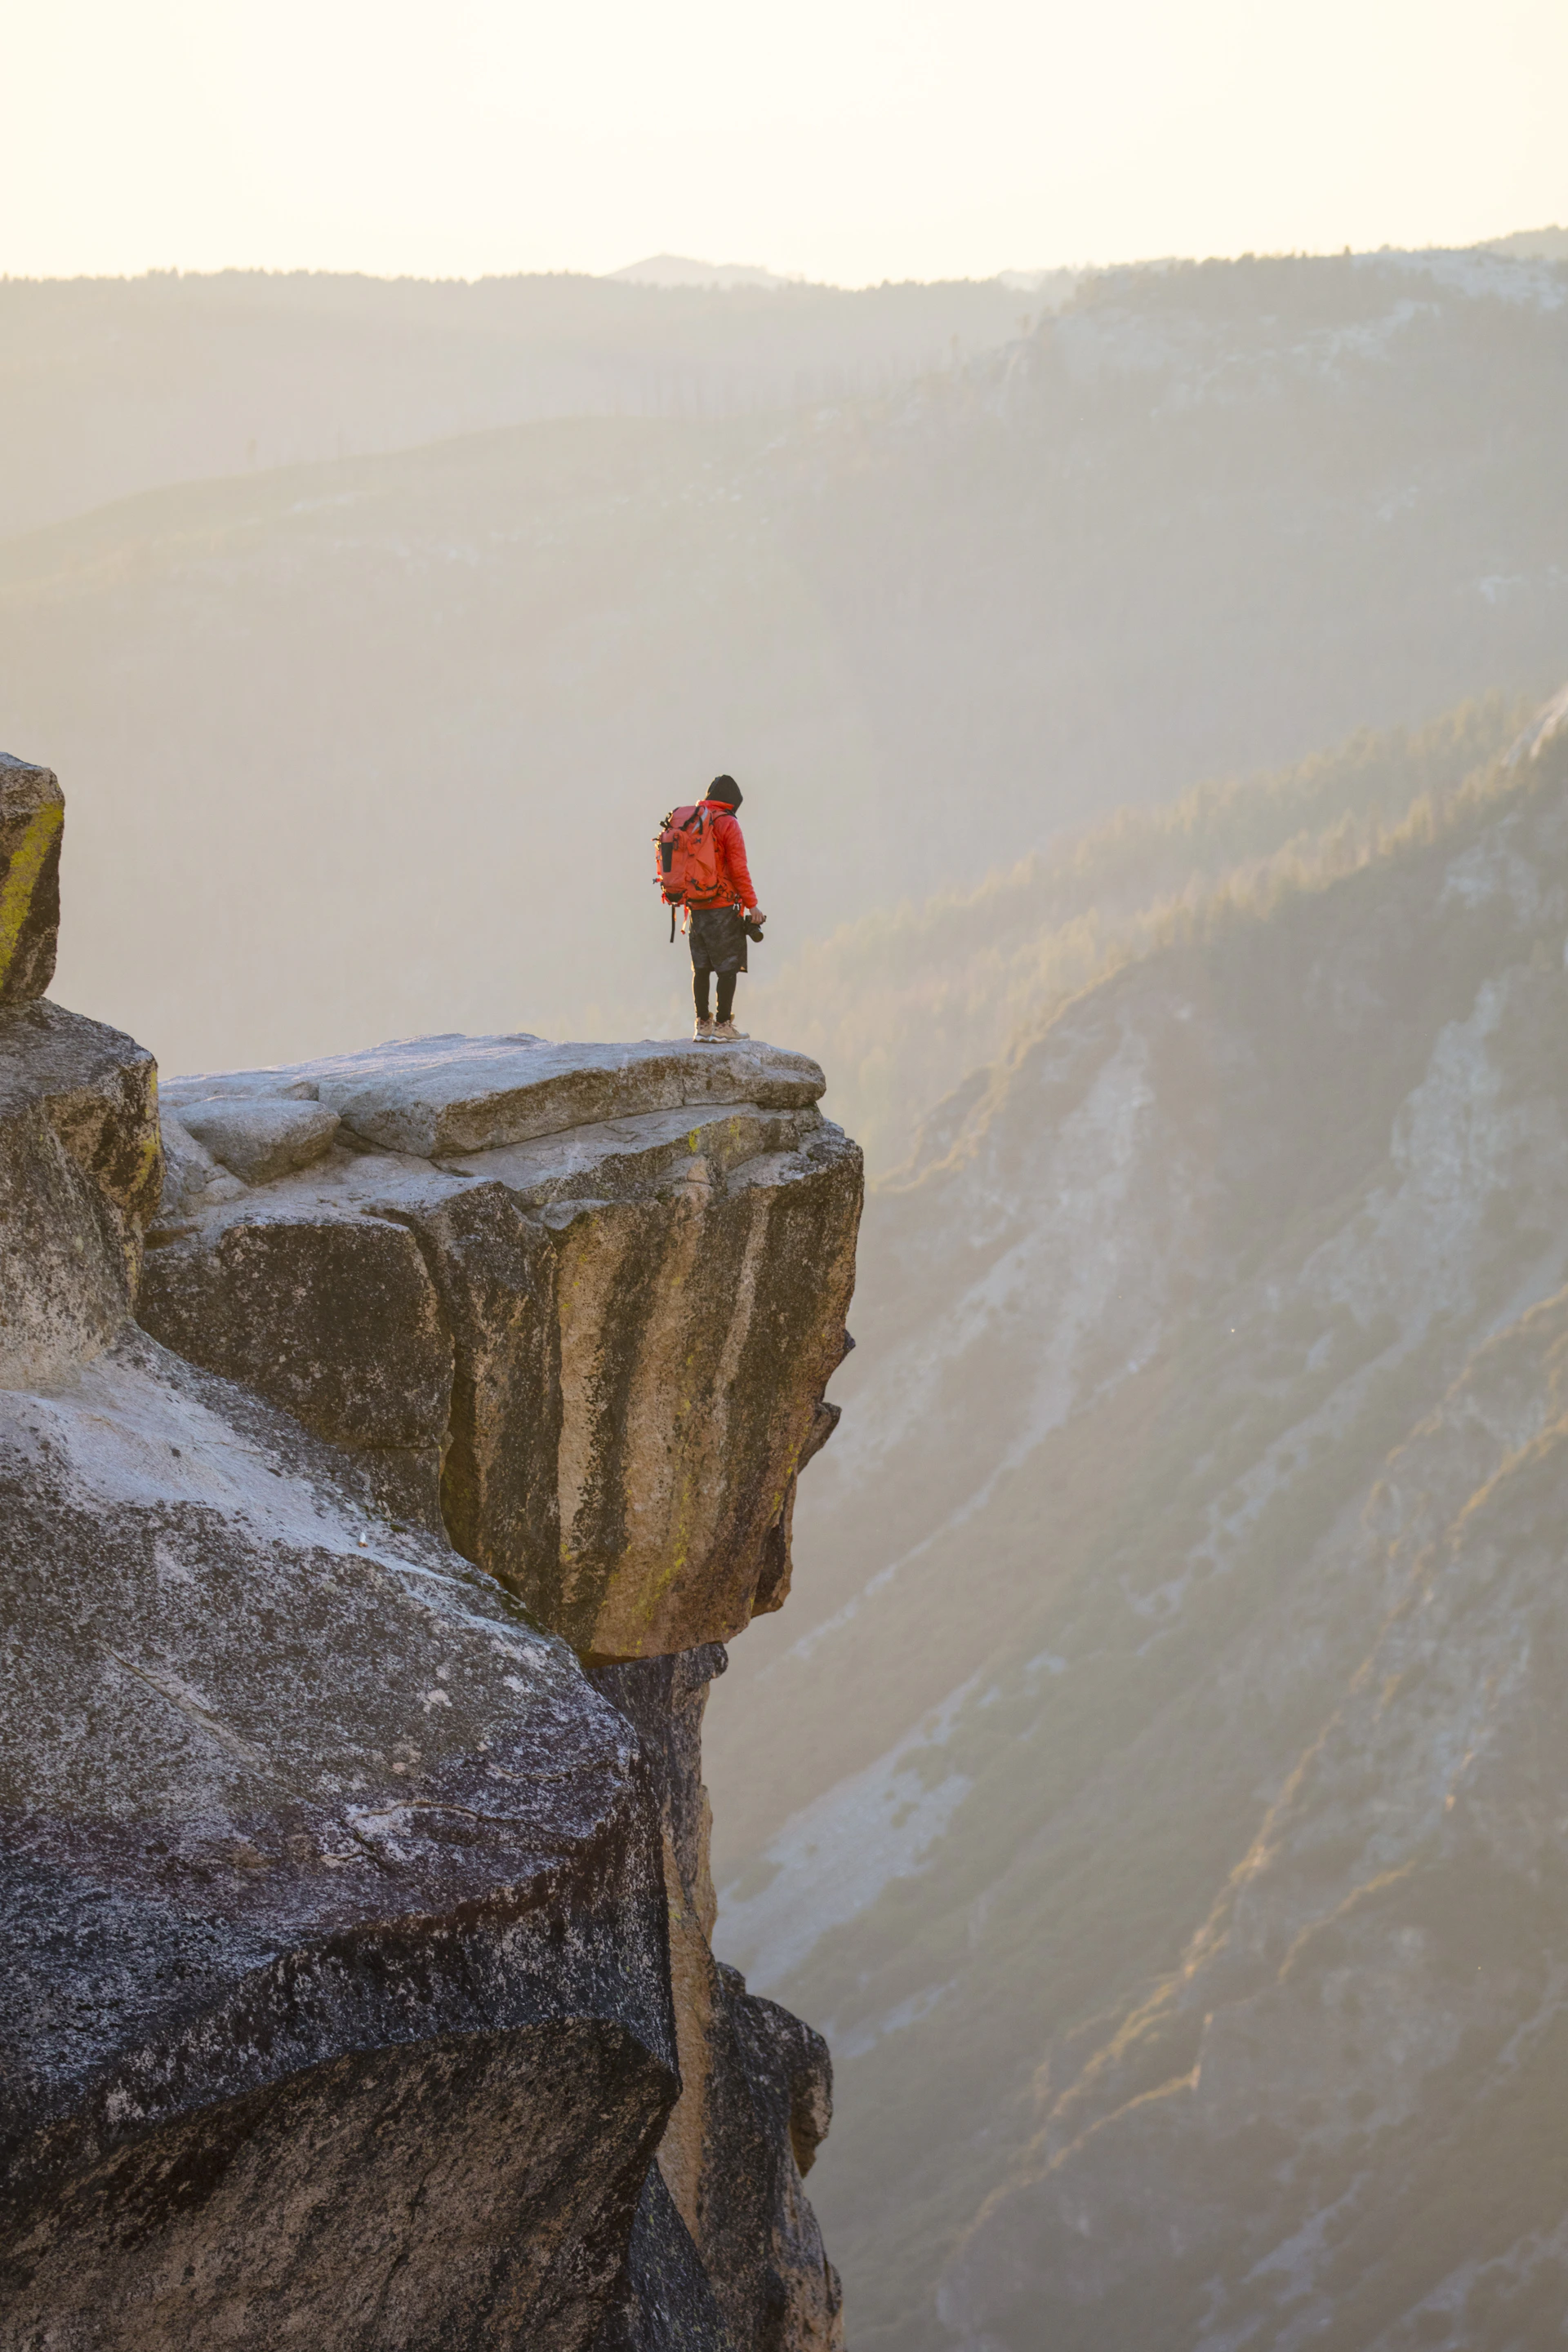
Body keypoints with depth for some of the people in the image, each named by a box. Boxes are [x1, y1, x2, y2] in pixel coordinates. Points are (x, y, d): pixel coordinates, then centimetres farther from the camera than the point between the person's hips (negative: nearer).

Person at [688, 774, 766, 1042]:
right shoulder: (727, 824, -10)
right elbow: (739, 870, -12)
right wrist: (752, 904, -7)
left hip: (695, 908, 6)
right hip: (723, 908, -6)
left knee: (701, 968, 11)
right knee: (728, 967, -1)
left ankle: (702, 1024, 14)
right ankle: (722, 1027, -4)